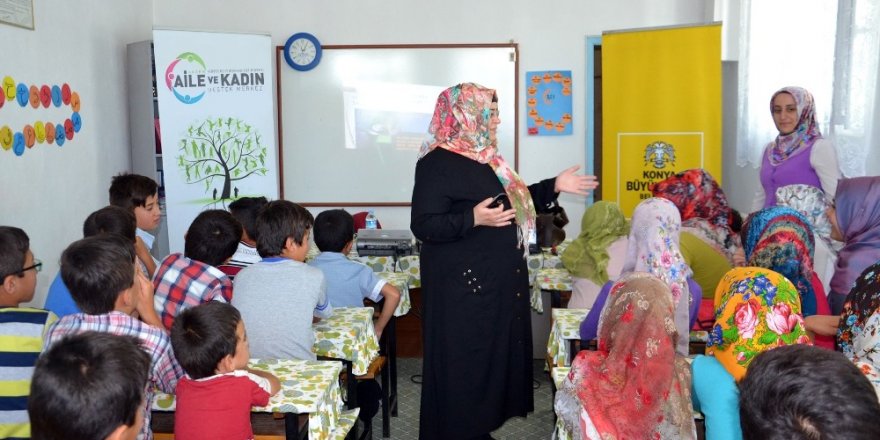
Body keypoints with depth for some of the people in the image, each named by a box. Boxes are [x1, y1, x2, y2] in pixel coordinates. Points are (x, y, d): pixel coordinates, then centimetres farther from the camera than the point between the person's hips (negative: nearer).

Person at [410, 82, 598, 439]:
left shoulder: (483, 158, 12)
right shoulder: (437, 163, -15)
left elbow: (512, 200, 23)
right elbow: (423, 225, -20)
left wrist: (554, 186, 15)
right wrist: (474, 219, -31)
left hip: (497, 280, 9)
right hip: (464, 285, -9)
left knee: (492, 354, 14)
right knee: (464, 363, -2)